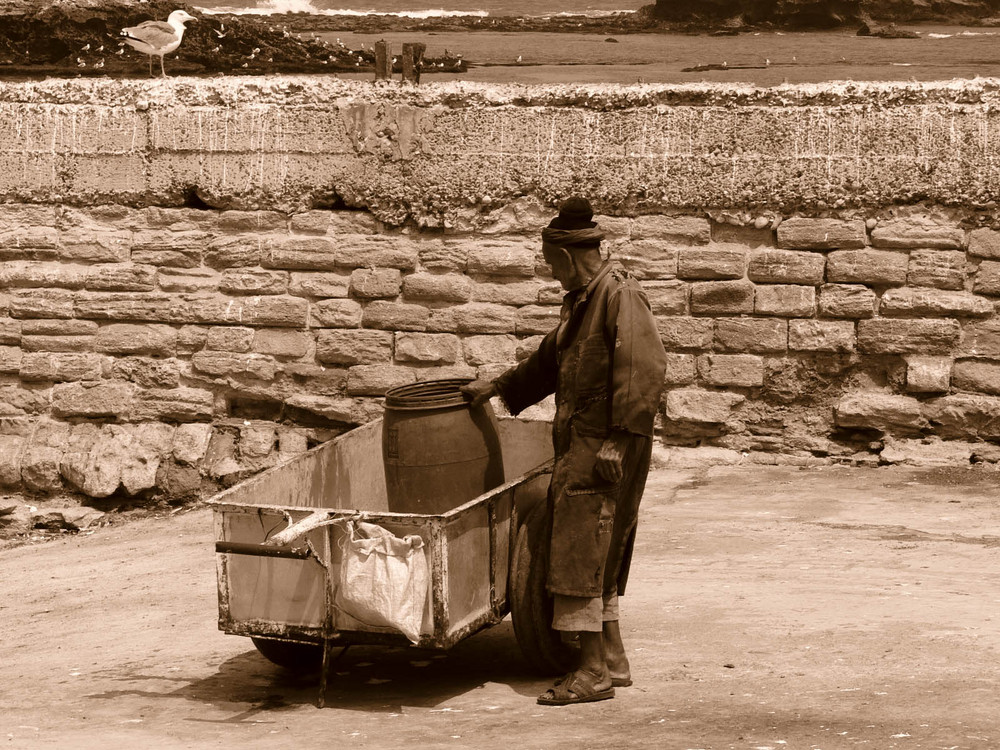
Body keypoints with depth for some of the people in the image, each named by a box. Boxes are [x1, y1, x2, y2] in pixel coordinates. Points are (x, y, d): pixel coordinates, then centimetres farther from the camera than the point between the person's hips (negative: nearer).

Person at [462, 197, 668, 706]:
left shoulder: (621, 296, -15)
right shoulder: (579, 300, 16)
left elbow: (643, 371, -21)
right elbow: (550, 362, 29)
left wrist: (618, 440, -23)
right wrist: (497, 388, 26)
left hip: (606, 447, -10)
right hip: (577, 444, 10)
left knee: (581, 554, -9)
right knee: (595, 557, 14)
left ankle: (592, 673, -5)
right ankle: (612, 662, 22)